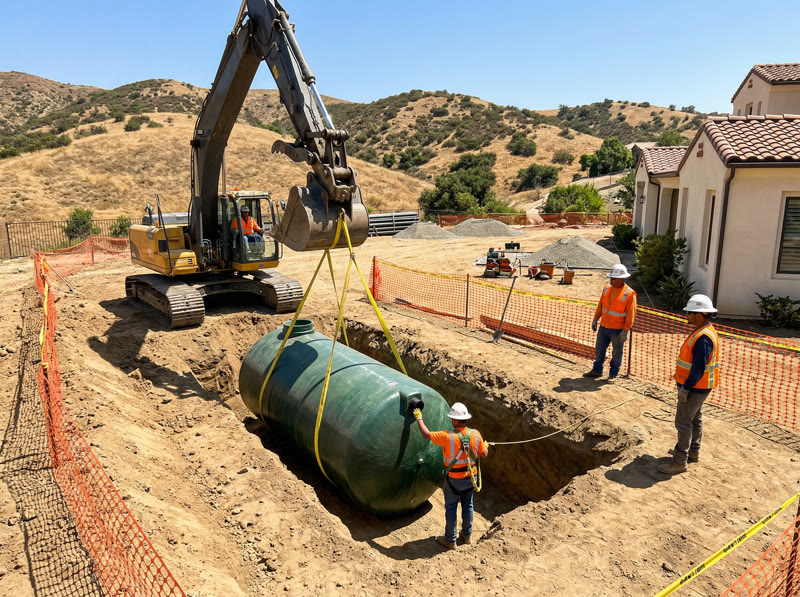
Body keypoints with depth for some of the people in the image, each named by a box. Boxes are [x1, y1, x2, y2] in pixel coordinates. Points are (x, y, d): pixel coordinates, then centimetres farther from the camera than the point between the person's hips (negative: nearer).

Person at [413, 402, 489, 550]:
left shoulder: (448, 437, -27)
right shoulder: (475, 434, -15)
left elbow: (426, 434, -16)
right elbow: (484, 454, -3)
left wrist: (419, 418, -1)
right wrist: (486, 446, 20)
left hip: (454, 480, -4)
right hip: (470, 477, 4)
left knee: (451, 508, 13)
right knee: (467, 505, 22)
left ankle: (450, 540, 27)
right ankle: (467, 536, 39)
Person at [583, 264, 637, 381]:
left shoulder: (629, 294, -15)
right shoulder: (607, 288, 3)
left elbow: (630, 314, -14)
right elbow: (600, 305, 13)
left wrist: (625, 330, -17)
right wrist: (595, 319, 12)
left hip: (618, 329, -5)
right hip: (604, 326, 6)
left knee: (616, 353, 8)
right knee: (599, 349, 15)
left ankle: (613, 374, 23)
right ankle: (597, 370, 30)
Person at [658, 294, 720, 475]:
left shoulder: (703, 338, -25)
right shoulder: (702, 331, 8)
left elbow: (699, 367, -27)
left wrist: (686, 387, -23)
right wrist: (686, 385, 19)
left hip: (695, 387, -11)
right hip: (696, 387, 11)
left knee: (683, 421, -5)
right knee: (694, 419, 21)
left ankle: (680, 461, 1)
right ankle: (693, 452, 35)